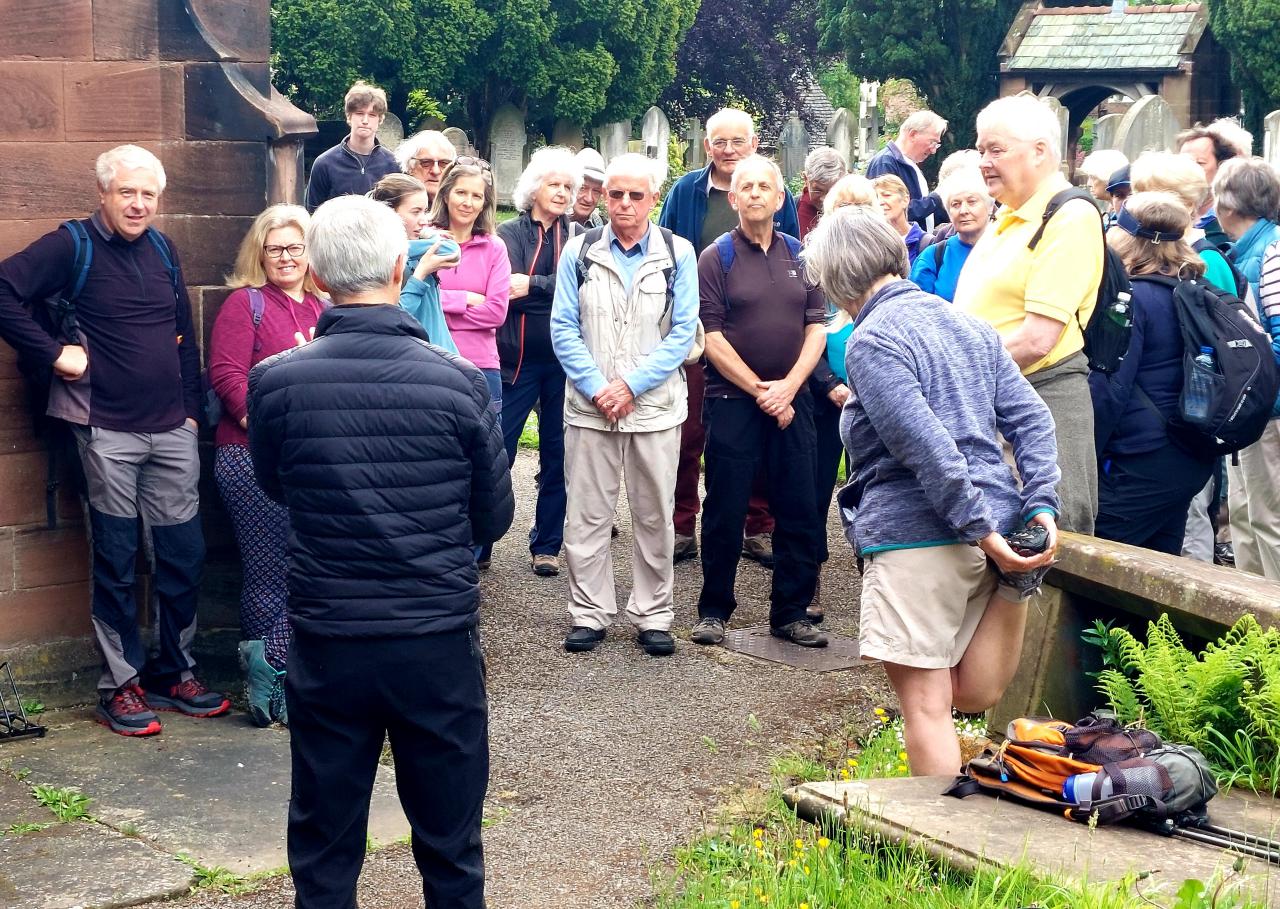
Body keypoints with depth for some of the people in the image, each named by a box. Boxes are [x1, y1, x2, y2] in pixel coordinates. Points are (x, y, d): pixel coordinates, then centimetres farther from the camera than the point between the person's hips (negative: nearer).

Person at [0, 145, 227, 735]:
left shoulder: (162, 249, 11)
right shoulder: (72, 246, -5)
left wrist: (191, 408, 12)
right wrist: (54, 354, -15)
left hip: (172, 429, 5)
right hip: (108, 432, -5)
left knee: (183, 555, 8)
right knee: (116, 561, 3)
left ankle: (175, 673, 22)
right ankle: (121, 685, 13)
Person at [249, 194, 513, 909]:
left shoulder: (277, 382, -10)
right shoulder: (459, 383, -12)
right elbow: (495, 520, 0)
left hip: (328, 643, 1)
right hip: (440, 643, 0)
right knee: (452, 851, 14)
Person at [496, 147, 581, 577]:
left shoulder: (577, 236, 8)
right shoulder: (510, 233, 3)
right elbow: (507, 291, -10)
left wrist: (532, 286, -15)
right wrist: (555, 288, -14)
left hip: (564, 360, 2)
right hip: (518, 358, -2)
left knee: (557, 455, 8)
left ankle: (547, 545, 19)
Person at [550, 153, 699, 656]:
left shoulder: (678, 253, 3)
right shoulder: (579, 251, 5)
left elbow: (683, 331, -3)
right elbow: (563, 330, 1)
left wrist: (631, 385, -12)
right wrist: (597, 388, -10)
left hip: (655, 404, 0)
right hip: (589, 404, 1)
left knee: (654, 516, 5)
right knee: (586, 515, 3)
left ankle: (652, 616, 16)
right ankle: (589, 613, 14)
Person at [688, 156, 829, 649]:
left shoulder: (798, 256, 10)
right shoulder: (716, 257, -1)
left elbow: (817, 327, 6)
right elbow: (711, 336, -8)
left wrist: (789, 386, -8)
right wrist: (759, 390, -11)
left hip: (791, 400, 4)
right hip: (732, 400, -3)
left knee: (798, 510, 5)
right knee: (725, 511, 2)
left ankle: (792, 612, 15)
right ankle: (714, 611, 13)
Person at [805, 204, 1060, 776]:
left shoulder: (871, 342, -10)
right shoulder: (967, 323, 15)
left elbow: (926, 447, -20)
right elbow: (1031, 418, 8)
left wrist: (981, 530, -16)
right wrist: (1039, 506, 1)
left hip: (916, 535, -8)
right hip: (992, 528, 8)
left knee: (926, 704, 0)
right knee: (970, 698, 14)